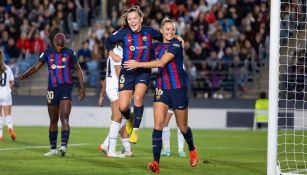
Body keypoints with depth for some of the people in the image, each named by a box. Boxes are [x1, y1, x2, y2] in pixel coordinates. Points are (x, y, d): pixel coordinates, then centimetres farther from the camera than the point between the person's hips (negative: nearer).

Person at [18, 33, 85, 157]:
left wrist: (82, 88, 6)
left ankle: (64, 146, -25)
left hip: (65, 87, -2)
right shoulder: (47, 53, 4)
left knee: (64, 118, -17)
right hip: (52, 89, 3)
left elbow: (78, 70, 10)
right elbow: (36, 67, 0)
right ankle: (53, 149, 17)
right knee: (53, 120, 10)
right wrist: (24, 76, -17)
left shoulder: (69, 53, 1)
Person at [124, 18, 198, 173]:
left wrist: (138, 64, -18)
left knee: (182, 127, 10)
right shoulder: (156, 47, 9)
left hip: (178, 88, -4)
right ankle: (156, 162, -20)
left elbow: (161, 63, -20)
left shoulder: (176, 44, -11)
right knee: (158, 124, -14)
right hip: (161, 88, 4)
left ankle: (192, 150, 41)